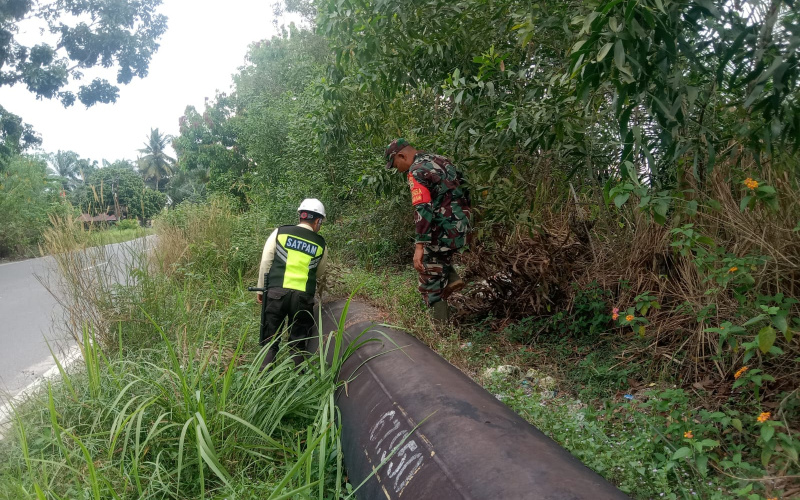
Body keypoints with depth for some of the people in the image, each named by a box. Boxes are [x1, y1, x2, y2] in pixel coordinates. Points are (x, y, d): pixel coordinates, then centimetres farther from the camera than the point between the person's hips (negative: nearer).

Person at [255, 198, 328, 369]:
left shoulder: (280, 232, 6)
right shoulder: (320, 244, 10)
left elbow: (265, 262, 4)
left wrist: (261, 288, 14)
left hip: (276, 291, 0)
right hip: (303, 295, 0)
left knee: (270, 337, 8)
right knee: (298, 341, 10)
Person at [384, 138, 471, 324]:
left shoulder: (417, 171, -14)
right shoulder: (439, 160, 12)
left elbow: (423, 210, -25)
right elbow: (463, 187, 18)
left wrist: (419, 246, -27)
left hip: (444, 230, -9)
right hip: (461, 225, 9)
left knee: (430, 280, 7)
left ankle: (441, 324, 13)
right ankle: (451, 279, 16)